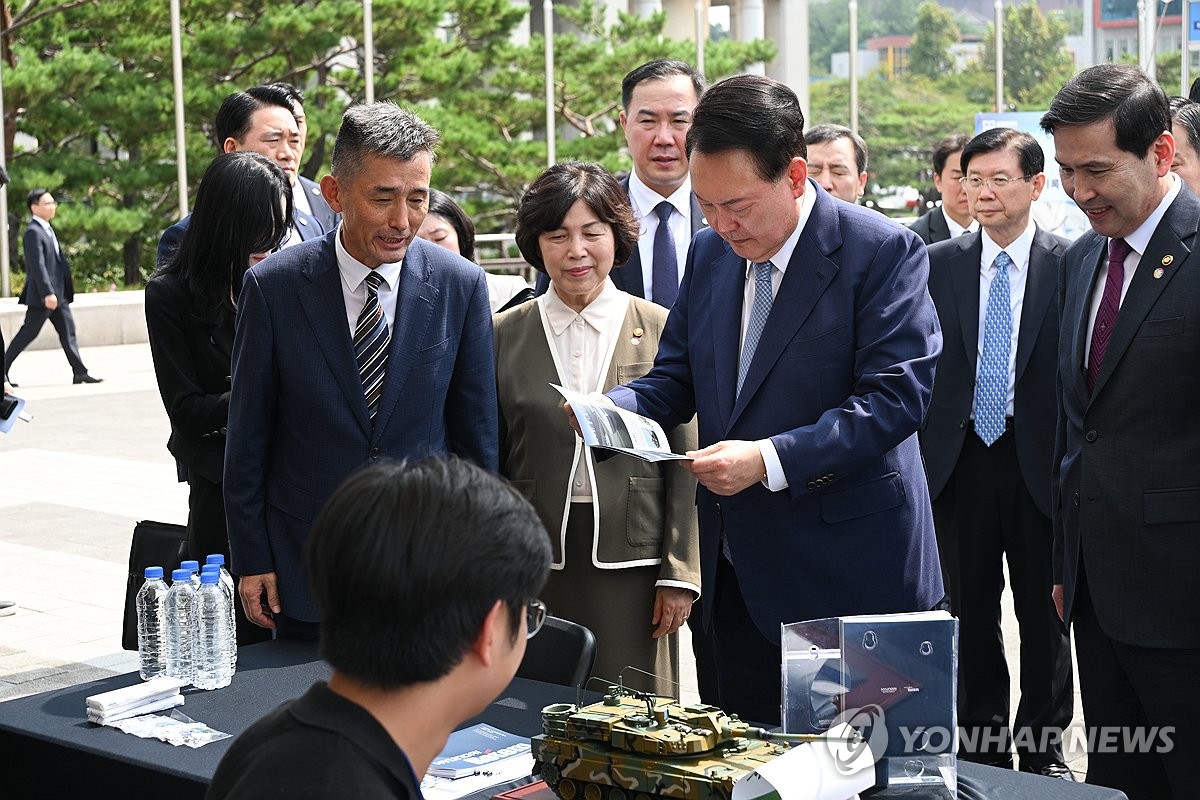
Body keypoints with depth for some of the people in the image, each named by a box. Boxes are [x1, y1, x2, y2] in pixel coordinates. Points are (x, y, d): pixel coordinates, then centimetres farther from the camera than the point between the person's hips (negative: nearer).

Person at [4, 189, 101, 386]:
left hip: (58, 293, 9)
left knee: (68, 331, 5)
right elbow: (37, 265, -23)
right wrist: (47, 293, -28)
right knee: (28, 333, -2)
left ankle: (80, 372, 4)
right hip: (42, 295, -9)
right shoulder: (33, 232, -15)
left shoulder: (47, 229, 16)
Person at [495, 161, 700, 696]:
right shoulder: (505, 335, 6)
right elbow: (490, 466, 9)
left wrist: (680, 573, -1)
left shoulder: (661, 330, 2)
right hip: (535, 566, 1)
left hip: (632, 567, -1)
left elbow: (684, 464, 3)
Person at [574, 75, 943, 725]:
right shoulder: (709, 254, 9)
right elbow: (677, 377, 14)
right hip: (738, 572, 6)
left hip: (848, 572, -6)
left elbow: (897, 394, -19)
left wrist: (770, 459, -26)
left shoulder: (883, 252, -11)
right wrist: (612, 410, -8)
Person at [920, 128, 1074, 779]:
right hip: (960, 461, 2)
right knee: (970, 610, 9)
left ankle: (1043, 747, 21)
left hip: (1039, 463, -2)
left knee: (1043, 610, 8)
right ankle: (982, 744, 22)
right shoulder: (936, 264, 4)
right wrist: (917, 455, 0)